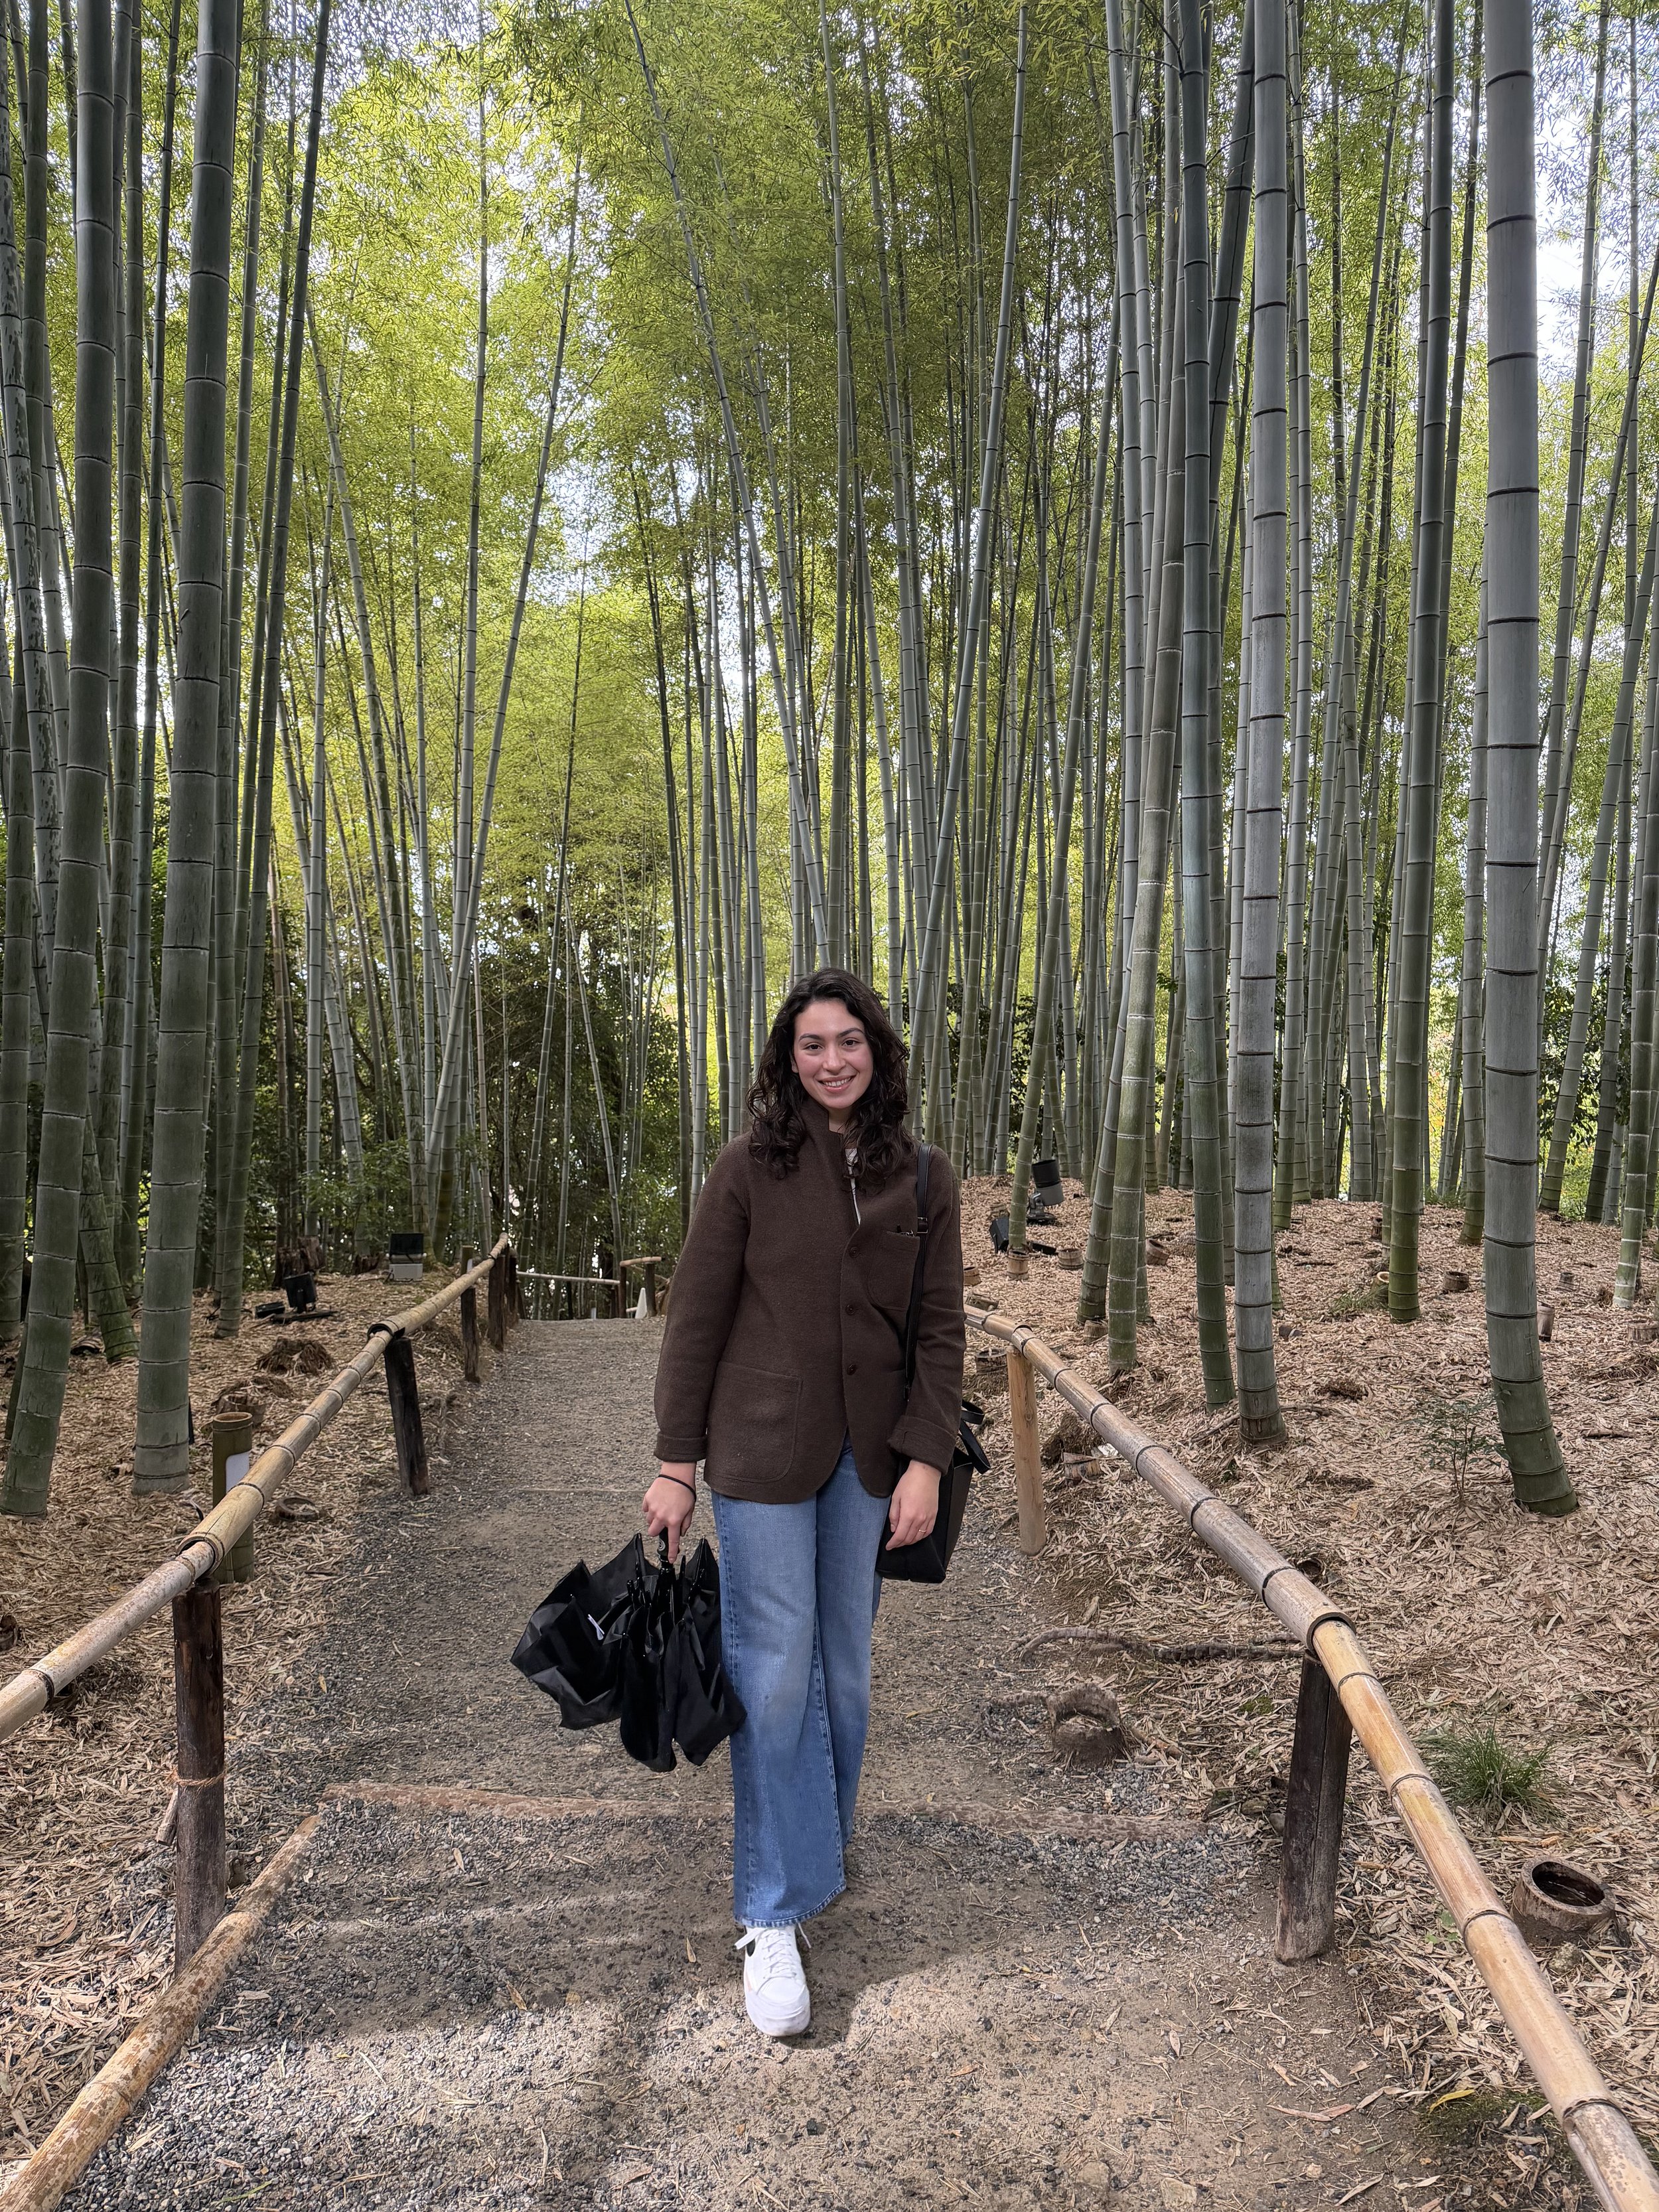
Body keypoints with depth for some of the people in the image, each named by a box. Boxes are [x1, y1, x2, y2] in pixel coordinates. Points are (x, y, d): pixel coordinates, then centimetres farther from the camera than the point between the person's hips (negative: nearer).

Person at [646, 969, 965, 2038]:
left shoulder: (924, 1180, 2)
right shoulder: (750, 1169, -6)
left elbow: (942, 1329, 3)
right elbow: (696, 1319, -4)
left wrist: (925, 1458, -4)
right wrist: (676, 1462, -5)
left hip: (868, 1456, 3)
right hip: (764, 1449, -3)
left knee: (846, 1667, 15)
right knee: (774, 1676, 0)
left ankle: (821, 1848, 38)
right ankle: (772, 1916, 14)